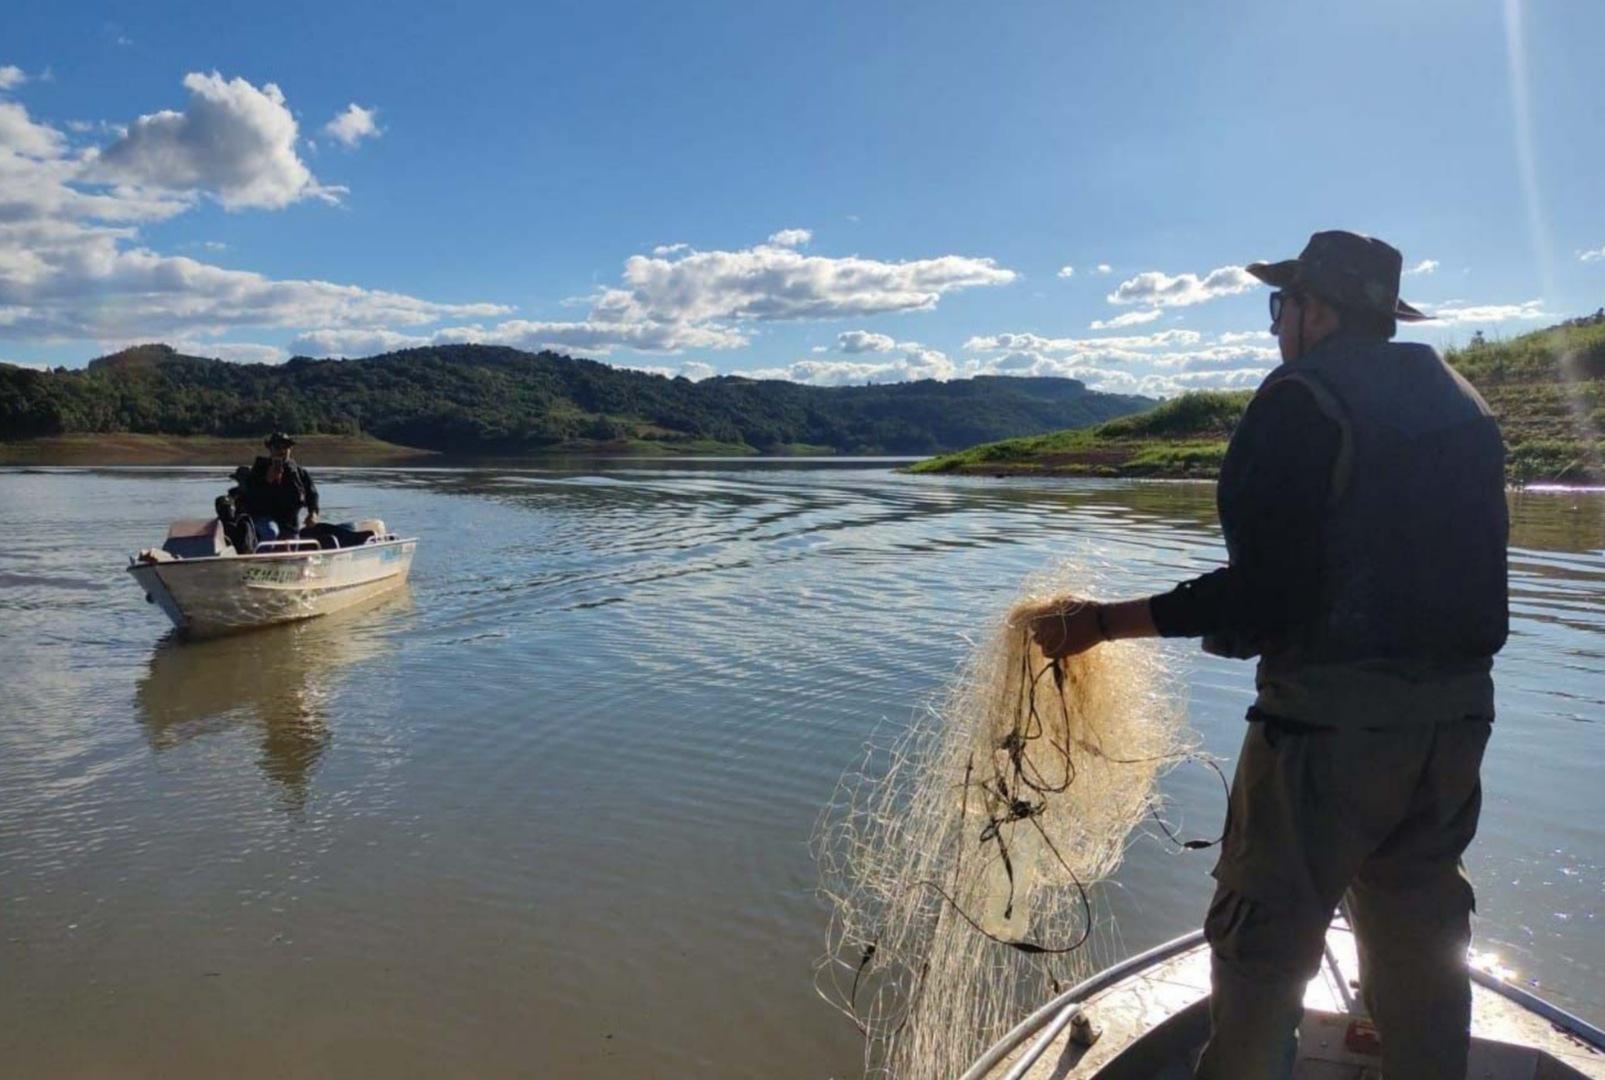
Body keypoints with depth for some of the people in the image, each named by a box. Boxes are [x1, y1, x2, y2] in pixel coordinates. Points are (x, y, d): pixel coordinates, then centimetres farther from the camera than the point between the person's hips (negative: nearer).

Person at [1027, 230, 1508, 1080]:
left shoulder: (1302, 399, -12)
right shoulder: (1463, 405, 12)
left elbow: (1263, 589, -20)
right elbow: (1463, 573, 16)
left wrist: (1104, 621, -17)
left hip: (1331, 718, -8)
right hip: (1456, 715, 8)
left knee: (1264, 941, 4)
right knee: (1421, 938, 20)